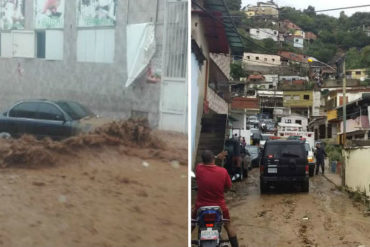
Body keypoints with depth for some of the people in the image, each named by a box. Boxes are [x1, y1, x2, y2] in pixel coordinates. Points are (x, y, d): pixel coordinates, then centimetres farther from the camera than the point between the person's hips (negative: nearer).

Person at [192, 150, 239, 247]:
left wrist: (217, 157, 17)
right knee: (228, 225, 23)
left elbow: (203, 162, 10)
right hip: (219, 206, 0)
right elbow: (228, 187, -1)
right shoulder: (223, 171, -17)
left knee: (191, 224, 24)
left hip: (201, 206, 0)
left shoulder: (198, 169, -15)